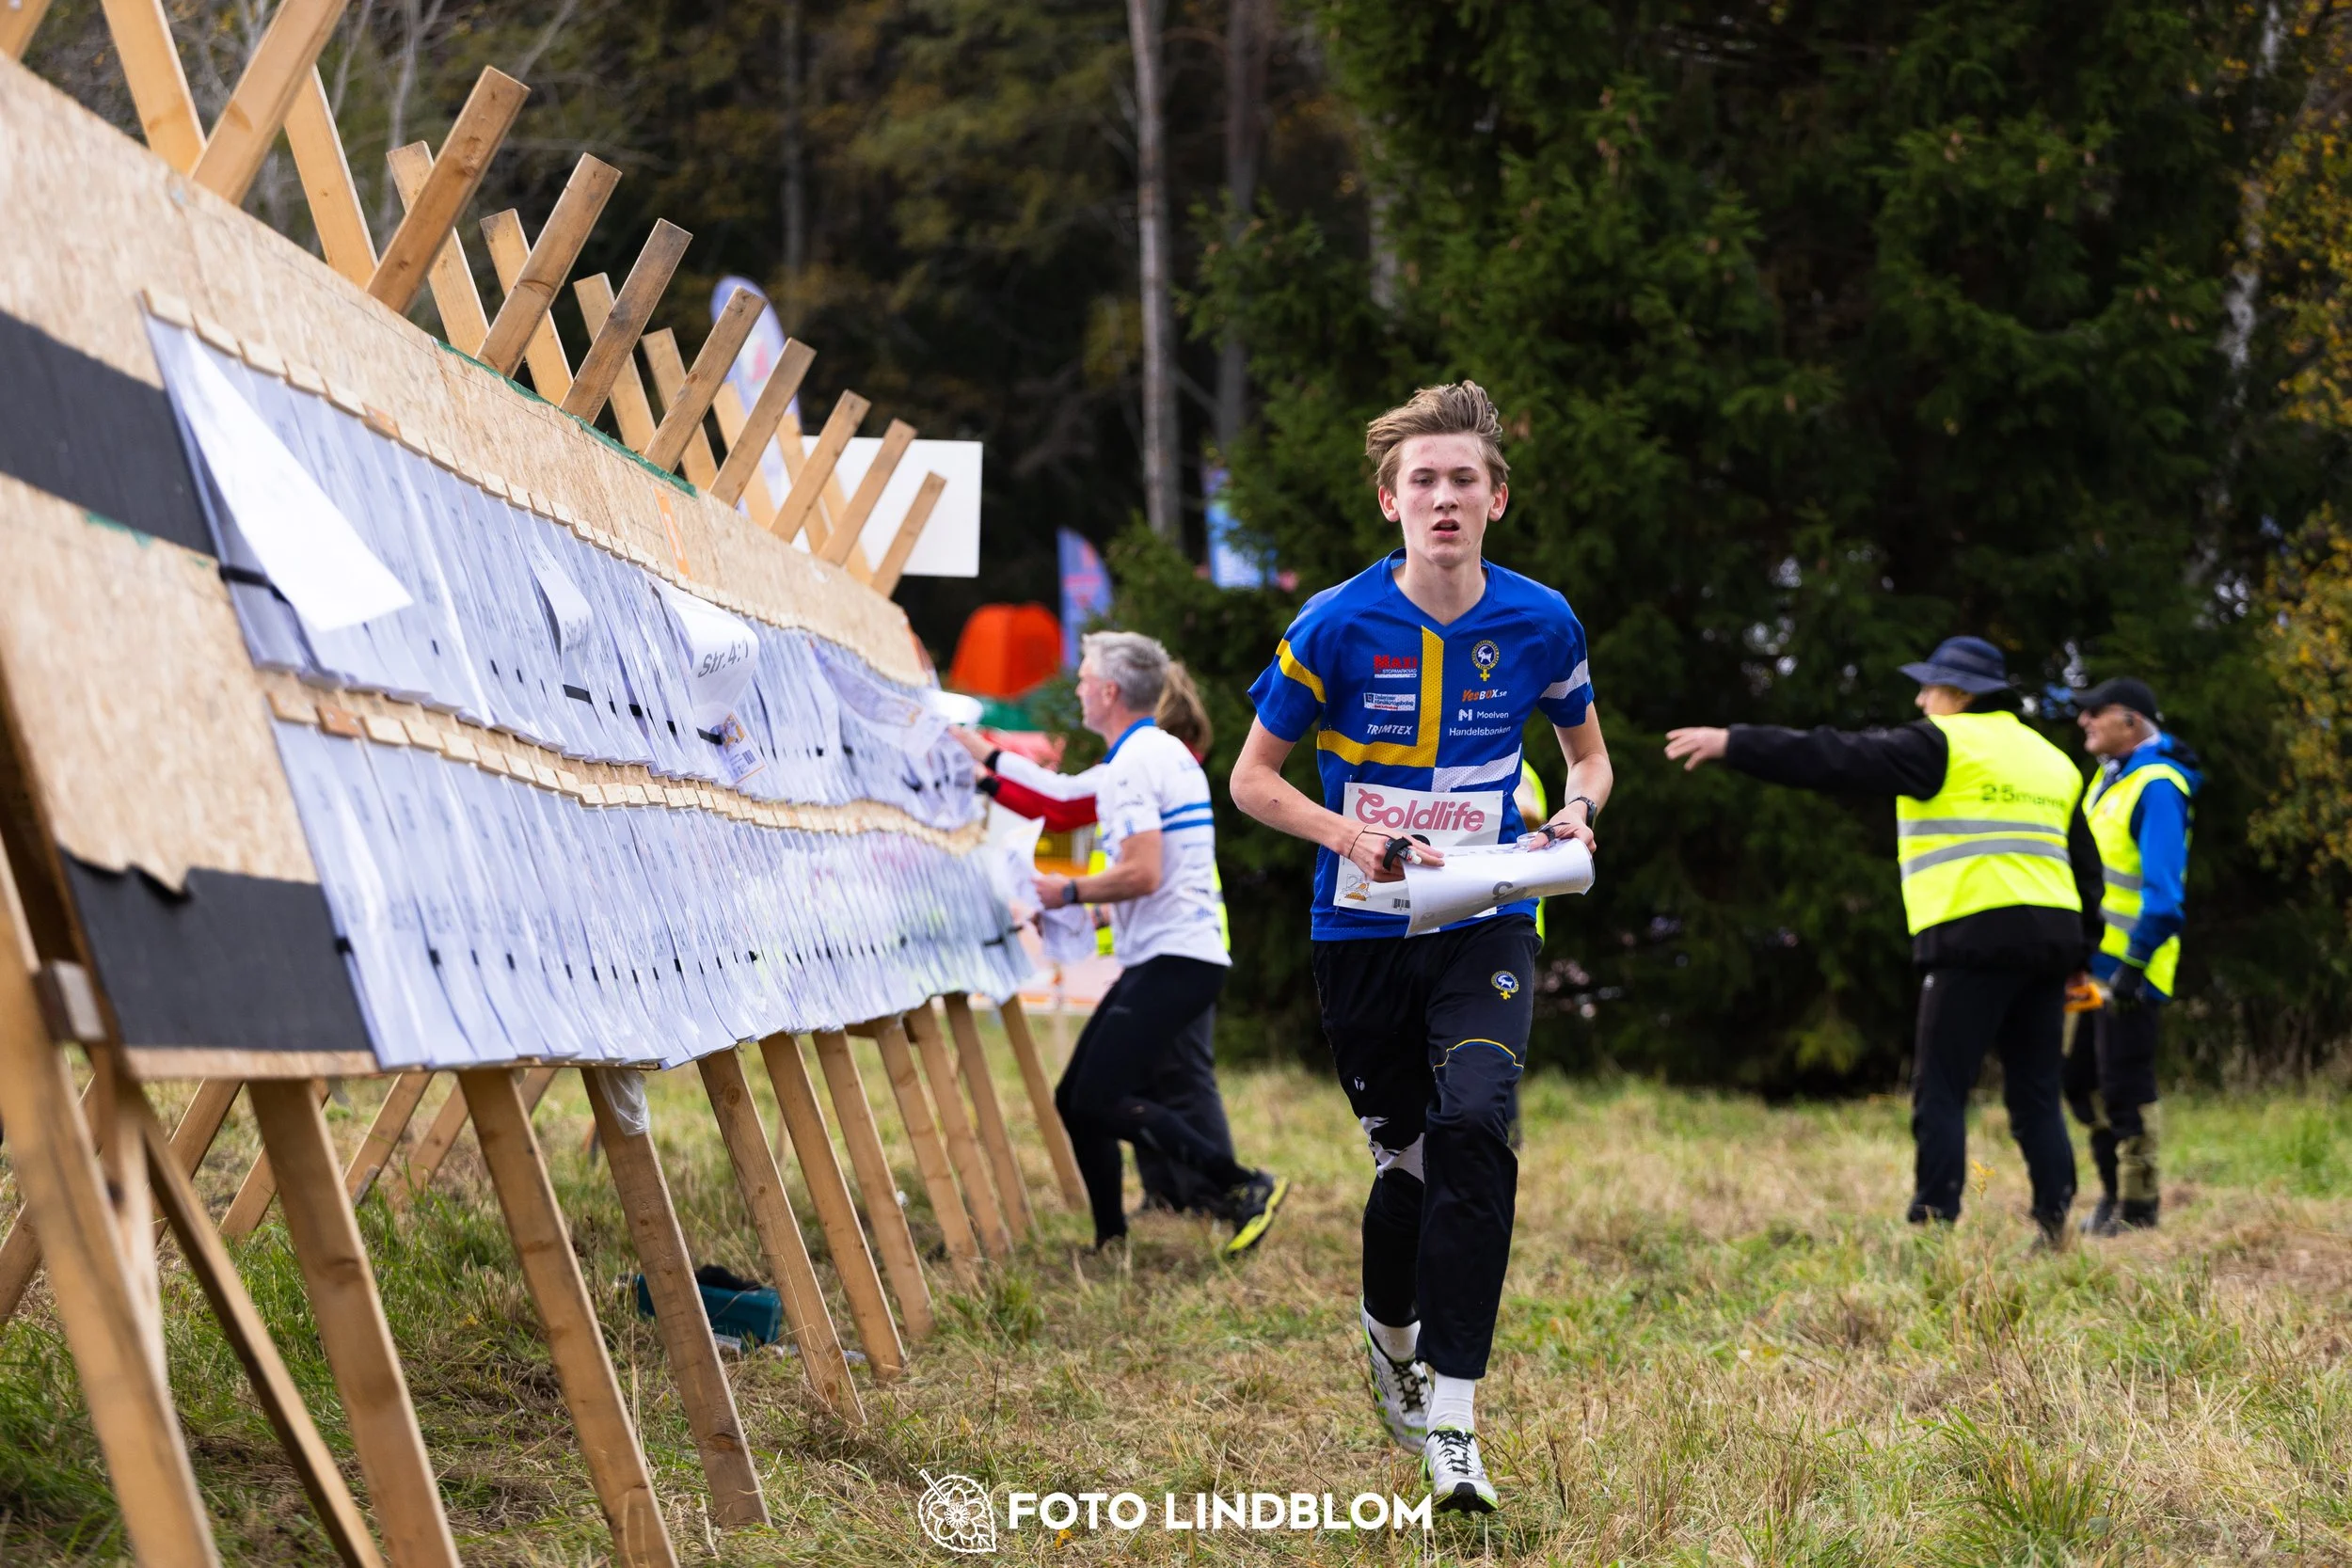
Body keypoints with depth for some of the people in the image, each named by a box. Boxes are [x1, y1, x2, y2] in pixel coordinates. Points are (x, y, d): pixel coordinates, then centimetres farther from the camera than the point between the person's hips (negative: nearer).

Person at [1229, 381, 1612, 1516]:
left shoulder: (1540, 622, -2)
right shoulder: (1337, 625, -9)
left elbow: (1589, 751, 15)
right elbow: (1254, 779, -1)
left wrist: (1578, 812, -8)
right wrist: (1355, 837, -17)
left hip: (1487, 925, 0)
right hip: (1361, 934, 0)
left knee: (1474, 1132, -21)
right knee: (1407, 1153, 8)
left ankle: (1450, 1422, -19)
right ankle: (1388, 1329, 43)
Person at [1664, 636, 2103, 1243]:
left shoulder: (1944, 745, -1)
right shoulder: (2053, 760, 22)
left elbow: (1837, 759, -8)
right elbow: (2086, 867, 24)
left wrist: (1732, 743, -6)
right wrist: (2082, 957, 27)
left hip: (1976, 938, -7)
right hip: (2051, 937, 7)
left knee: (1940, 1091, -4)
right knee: (2035, 1095, 11)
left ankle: (1933, 1225, -10)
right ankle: (2055, 1224, 4)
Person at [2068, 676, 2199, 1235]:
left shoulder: (2157, 788, -17)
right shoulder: (2111, 775, 12)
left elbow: (2164, 890, -23)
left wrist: (2134, 964, -25)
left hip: (2131, 965, -10)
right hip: (2097, 960, 10)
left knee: (2124, 1086, -5)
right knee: (2084, 1081, 14)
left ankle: (2137, 1207, 4)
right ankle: (2114, 1192, 24)